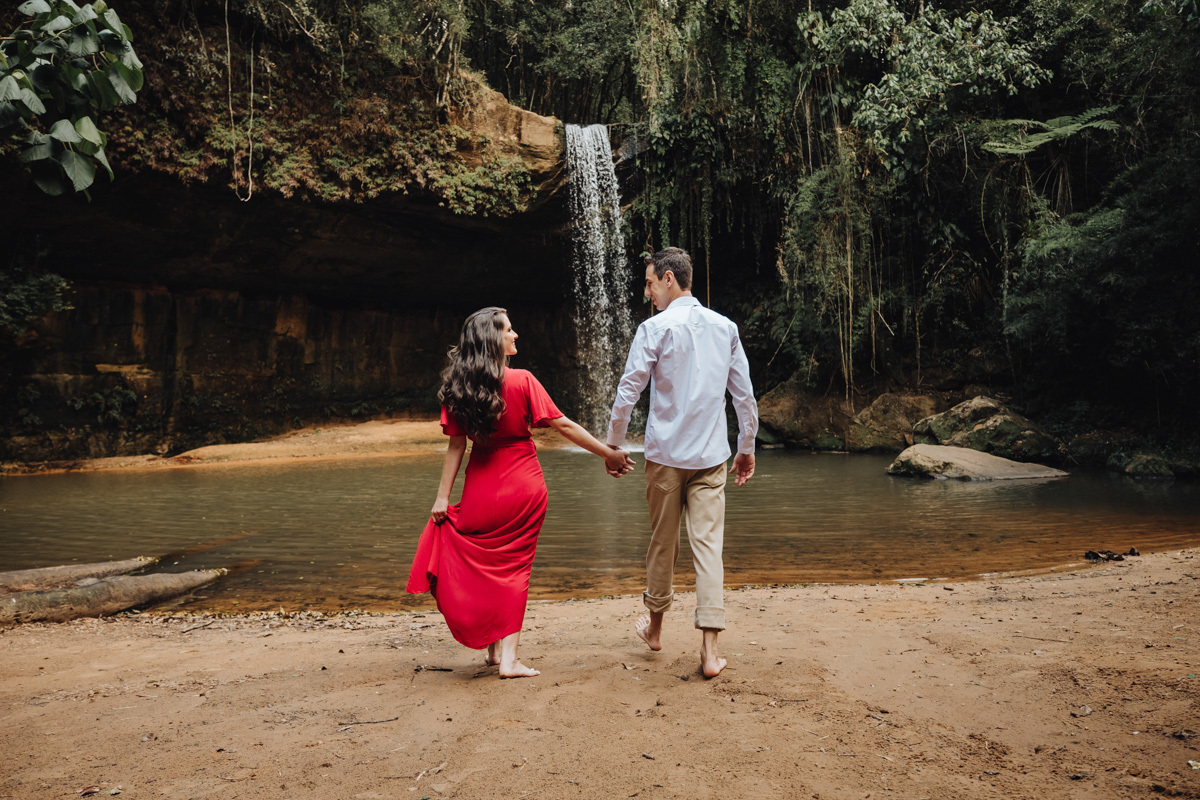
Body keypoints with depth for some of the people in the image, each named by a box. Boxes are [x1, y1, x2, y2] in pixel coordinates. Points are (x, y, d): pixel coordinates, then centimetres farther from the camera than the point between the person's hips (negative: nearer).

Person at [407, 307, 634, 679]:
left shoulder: (458, 387, -4)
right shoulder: (522, 381, -13)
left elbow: (456, 444, -4)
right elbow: (563, 426, -13)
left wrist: (443, 495, 1)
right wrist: (609, 454, -6)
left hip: (481, 489, 2)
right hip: (523, 487, -2)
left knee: (482, 565, 18)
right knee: (513, 567, 8)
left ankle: (493, 648, 26)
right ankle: (508, 658, 9)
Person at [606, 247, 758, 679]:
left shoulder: (655, 328, -7)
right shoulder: (725, 328, 6)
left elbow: (627, 392, -7)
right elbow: (744, 394, 9)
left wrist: (613, 444, 4)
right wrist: (747, 446, 18)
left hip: (665, 453, -2)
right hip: (711, 454, 3)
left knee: (662, 541, 12)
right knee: (708, 544, 1)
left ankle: (655, 624, 31)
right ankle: (709, 649, -3)